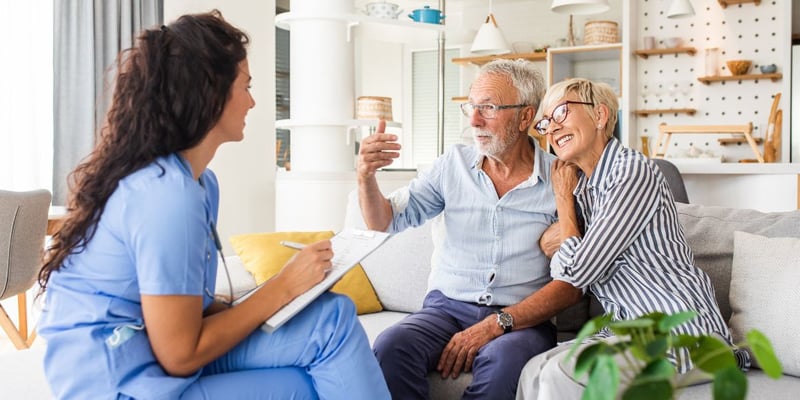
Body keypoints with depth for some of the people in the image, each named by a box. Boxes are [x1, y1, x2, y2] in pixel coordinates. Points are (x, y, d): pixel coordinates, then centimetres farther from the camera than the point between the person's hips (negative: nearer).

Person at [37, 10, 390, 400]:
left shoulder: (198, 182, 8)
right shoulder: (167, 195, -22)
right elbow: (180, 355, -19)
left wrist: (287, 287, -2)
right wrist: (283, 287, -12)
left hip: (153, 351, 8)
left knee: (333, 317, -5)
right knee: (334, 325, -7)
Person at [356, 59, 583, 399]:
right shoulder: (455, 163, 8)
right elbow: (386, 222, 9)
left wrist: (498, 324, -18)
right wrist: (367, 177, -12)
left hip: (522, 319, -2)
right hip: (447, 307, 3)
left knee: (502, 359, -36)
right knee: (390, 347, -28)